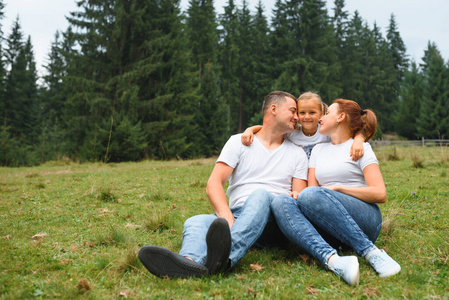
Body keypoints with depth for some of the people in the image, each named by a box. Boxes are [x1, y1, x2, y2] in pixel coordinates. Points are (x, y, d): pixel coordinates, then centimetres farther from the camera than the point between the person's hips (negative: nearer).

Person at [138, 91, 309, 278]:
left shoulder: (297, 154, 21)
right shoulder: (239, 142, 14)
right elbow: (213, 184, 1)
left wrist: (294, 198, -15)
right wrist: (226, 216, -20)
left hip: (272, 221, 0)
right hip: (237, 214, 1)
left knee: (260, 194, -33)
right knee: (195, 222, -29)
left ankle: (225, 258, -60)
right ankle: (190, 261, -64)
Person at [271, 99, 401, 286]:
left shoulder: (360, 148, 8)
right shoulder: (318, 150, 25)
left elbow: (380, 194, -3)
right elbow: (312, 188, 13)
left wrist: (337, 188, -8)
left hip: (364, 219, -4)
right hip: (328, 227, 5)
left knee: (311, 195, -33)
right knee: (280, 202, -24)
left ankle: (370, 252, -31)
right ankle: (331, 259, -45)